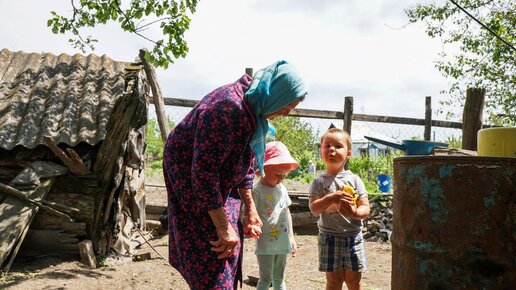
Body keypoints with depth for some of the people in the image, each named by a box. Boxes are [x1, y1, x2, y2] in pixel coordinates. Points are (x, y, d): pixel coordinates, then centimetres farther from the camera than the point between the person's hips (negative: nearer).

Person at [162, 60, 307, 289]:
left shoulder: (253, 109, 0)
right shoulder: (228, 108, -30)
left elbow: (245, 163, 9)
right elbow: (203, 172, -31)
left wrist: (250, 210, 7)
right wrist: (223, 228, -26)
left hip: (219, 185, 9)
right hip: (189, 183, -9)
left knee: (230, 247, 13)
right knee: (212, 257, -7)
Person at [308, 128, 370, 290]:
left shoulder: (354, 180, 0)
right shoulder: (319, 182, -2)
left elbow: (366, 208, -3)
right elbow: (314, 208, -13)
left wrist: (355, 213, -25)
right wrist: (332, 198, -29)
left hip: (353, 237, 1)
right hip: (329, 238, -1)